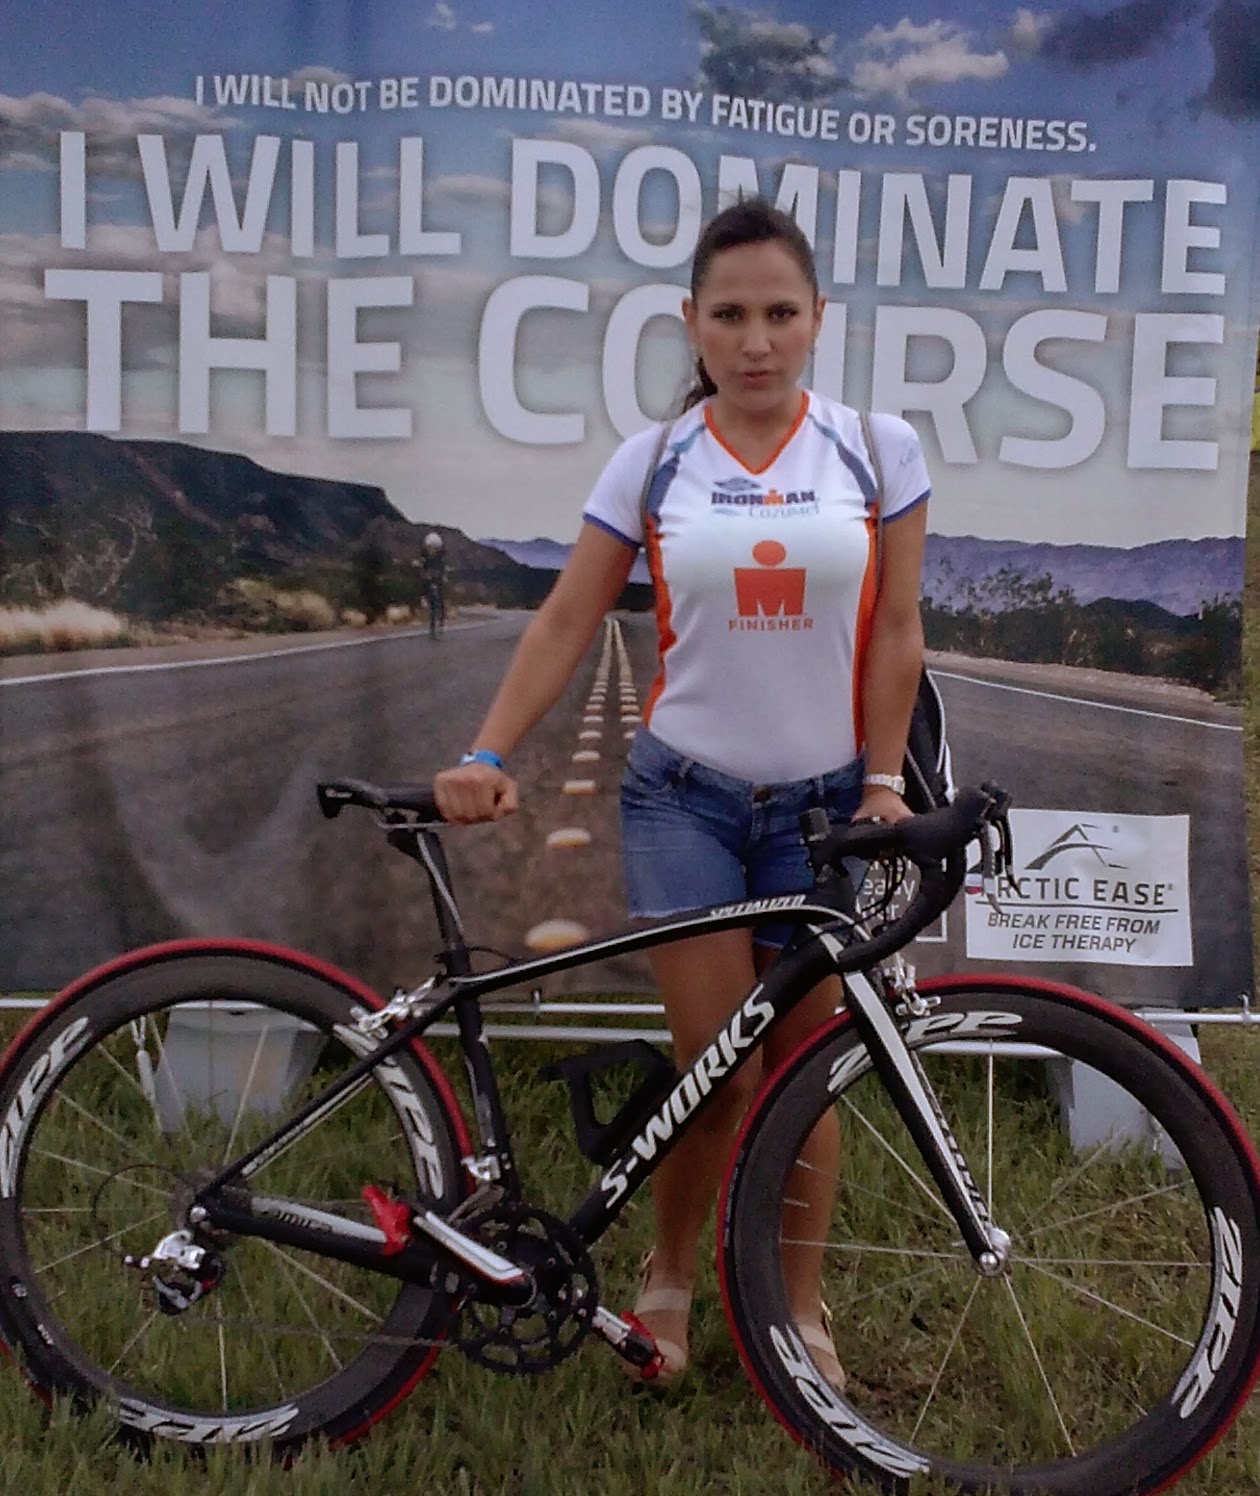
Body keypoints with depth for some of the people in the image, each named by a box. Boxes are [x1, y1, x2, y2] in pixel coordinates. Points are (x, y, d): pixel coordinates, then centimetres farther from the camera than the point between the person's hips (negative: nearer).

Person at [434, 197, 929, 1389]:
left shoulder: (877, 448, -2)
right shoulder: (653, 462, -2)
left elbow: (893, 631, 0)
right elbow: (566, 622, -3)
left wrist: (882, 779, -4)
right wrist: (485, 755, -12)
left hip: (821, 800, 1)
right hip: (685, 795, 0)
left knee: (802, 1068, 9)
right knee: (715, 1071, 0)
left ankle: (799, 1304, 28)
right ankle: (668, 1278, 27)